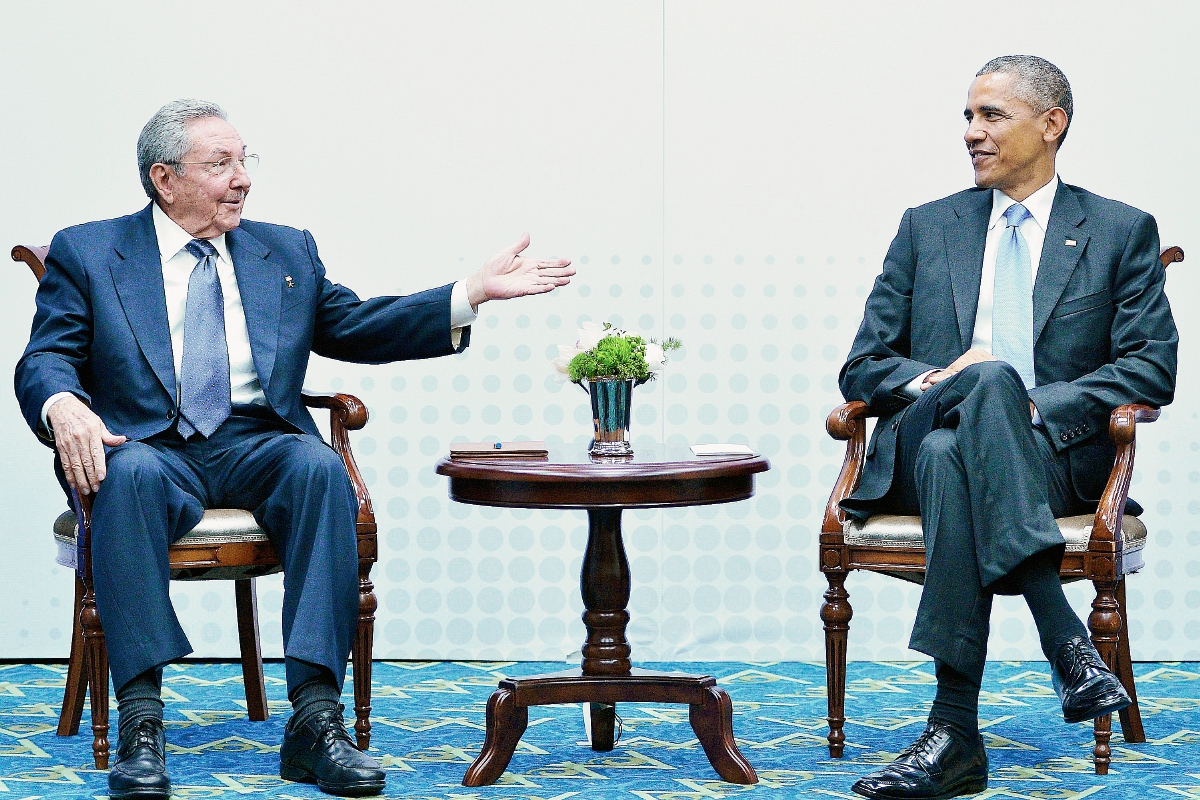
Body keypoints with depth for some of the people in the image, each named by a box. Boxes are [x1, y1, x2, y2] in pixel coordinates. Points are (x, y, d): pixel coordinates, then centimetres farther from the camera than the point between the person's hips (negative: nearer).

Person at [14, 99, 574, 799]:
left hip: (258, 446, 2)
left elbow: (359, 328, 16)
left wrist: (475, 292, 4)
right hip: (151, 446, -2)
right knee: (132, 475, -38)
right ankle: (141, 719, -39)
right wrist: (63, 406, -22)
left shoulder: (287, 253, 21)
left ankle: (316, 716, -37)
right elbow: (45, 360, 3)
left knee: (319, 467, -32)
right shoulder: (87, 254, 12)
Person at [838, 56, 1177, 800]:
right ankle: (1064, 638, -44)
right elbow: (864, 367, 14)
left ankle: (955, 731, -41)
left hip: (1057, 453, -2)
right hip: (921, 450, 2)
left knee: (956, 460, -37)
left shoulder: (1122, 232, 13)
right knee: (989, 380, -36)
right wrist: (933, 381, -10)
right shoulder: (927, 227, 19)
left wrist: (1037, 406, -14)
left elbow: (1151, 369, 1)